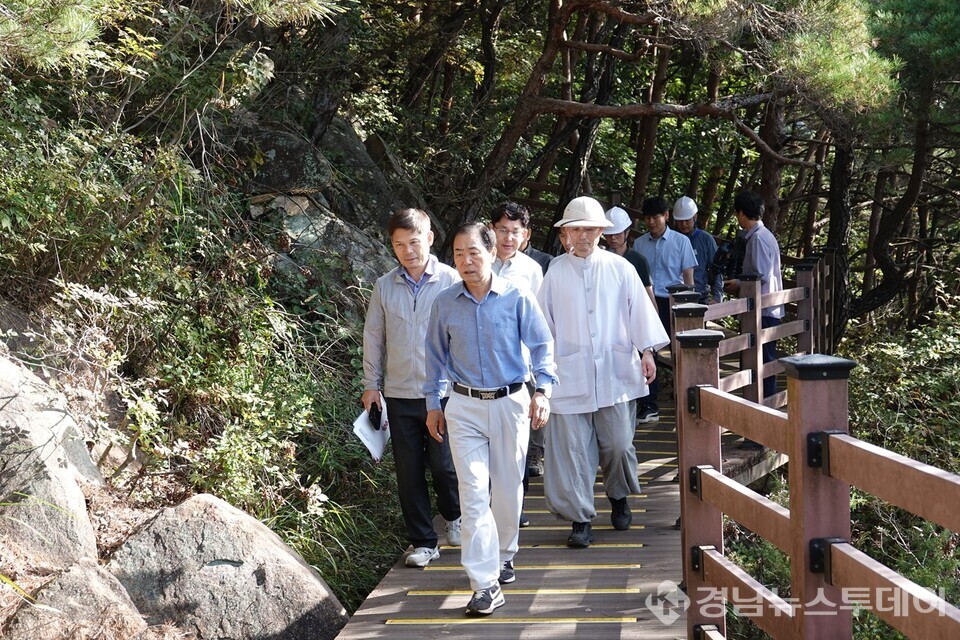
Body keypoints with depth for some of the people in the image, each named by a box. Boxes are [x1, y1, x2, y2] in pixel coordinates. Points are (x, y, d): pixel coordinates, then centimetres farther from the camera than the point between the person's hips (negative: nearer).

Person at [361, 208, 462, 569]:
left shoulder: (451, 281, -3)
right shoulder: (384, 287, 5)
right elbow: (373, 337, 12)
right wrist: (371, 385, 9)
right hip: (399, 394, 3)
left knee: (444, 465, -1)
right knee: (409, 471, 6)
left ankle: (455, 517, 30)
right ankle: (423, 542, 18)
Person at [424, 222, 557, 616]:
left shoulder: (518, 299, -6)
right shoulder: (444, 304, 0)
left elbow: (542, 346, 0)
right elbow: (436, 356, 10)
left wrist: (542, 390, -11)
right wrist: (433, 404, 11)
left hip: (510, 403, 0)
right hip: (465, 407, 0)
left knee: (508, 489, 12)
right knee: (473, 493, -7)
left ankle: (504, 554, 39)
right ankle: (486, 584, -5)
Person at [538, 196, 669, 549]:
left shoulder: (619, 268, 5)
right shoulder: (555, 272, 4)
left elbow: (639, 309, 8)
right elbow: (543, 320, 8)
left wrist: (647, 351, 3)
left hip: (616, 371, 0)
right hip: (570, 372, 0)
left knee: (619, 443, 2)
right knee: (572, 447, -2)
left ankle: (619, 497, 31)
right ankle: (580, 518, 9)